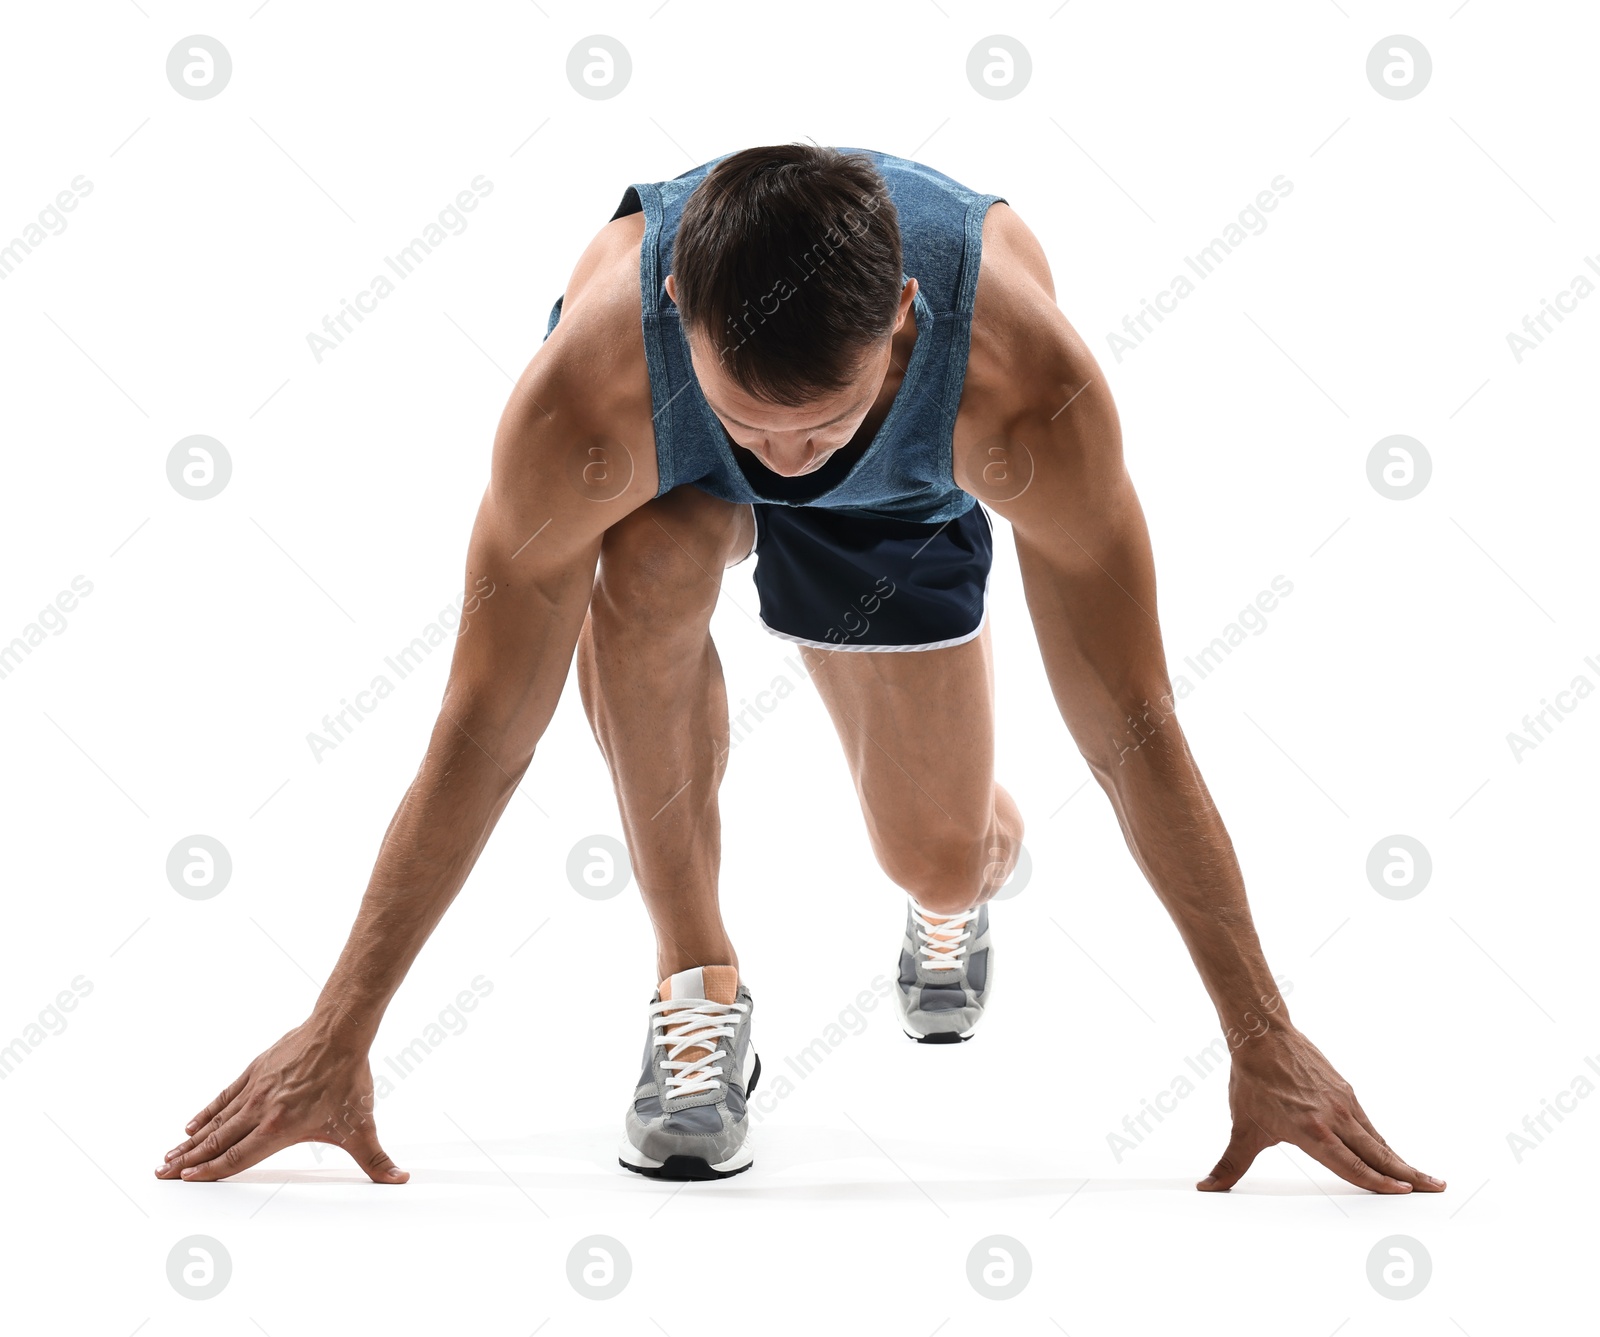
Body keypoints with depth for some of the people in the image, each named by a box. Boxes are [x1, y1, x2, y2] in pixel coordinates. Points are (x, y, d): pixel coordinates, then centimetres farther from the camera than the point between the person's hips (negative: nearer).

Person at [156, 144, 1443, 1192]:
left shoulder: (1028, 387, -44)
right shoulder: (587, 396, -44)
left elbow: (1131, 731, -33)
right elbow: (485, 731, -34)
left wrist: (1265, 1038, -27)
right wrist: (338, 1035, -29)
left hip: (905, 490, 1)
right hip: (662, 455, 0)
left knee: (938, 860, -1)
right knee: (646, 568, -35)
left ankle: (982, 855, 40)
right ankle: (695, 975, -15)